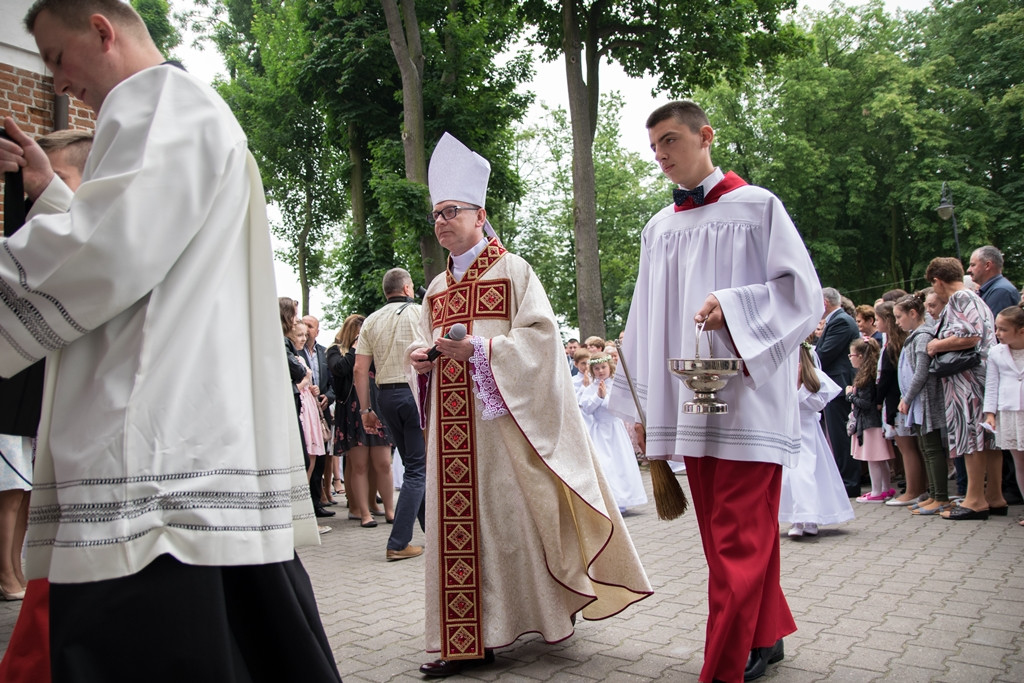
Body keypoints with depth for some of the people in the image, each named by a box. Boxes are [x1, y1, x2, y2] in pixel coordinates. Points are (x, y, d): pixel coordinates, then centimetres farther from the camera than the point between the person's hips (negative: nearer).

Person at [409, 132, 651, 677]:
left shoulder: (513, 270, 0)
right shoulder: (436, 290, 17)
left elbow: (539, 335, -10)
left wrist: (479, 349, -19)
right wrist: (419, 359, -2)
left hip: (503, 417, -5)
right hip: (452, 423, 6)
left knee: (512, 513, -2)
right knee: (460, 522, 5)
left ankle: (544, 612, 15)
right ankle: (468, 640, 14)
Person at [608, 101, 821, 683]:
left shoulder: (757, 206, 2)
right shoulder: (659, 228, 16)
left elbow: (803, 289, -4)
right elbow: (647, 321, 15)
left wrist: (735, 305, -20)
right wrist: (643, 406, 13)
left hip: (746, 397, -5)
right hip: (689, 404, 6)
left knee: (738, 541, -5)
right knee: (724, 532, 12)